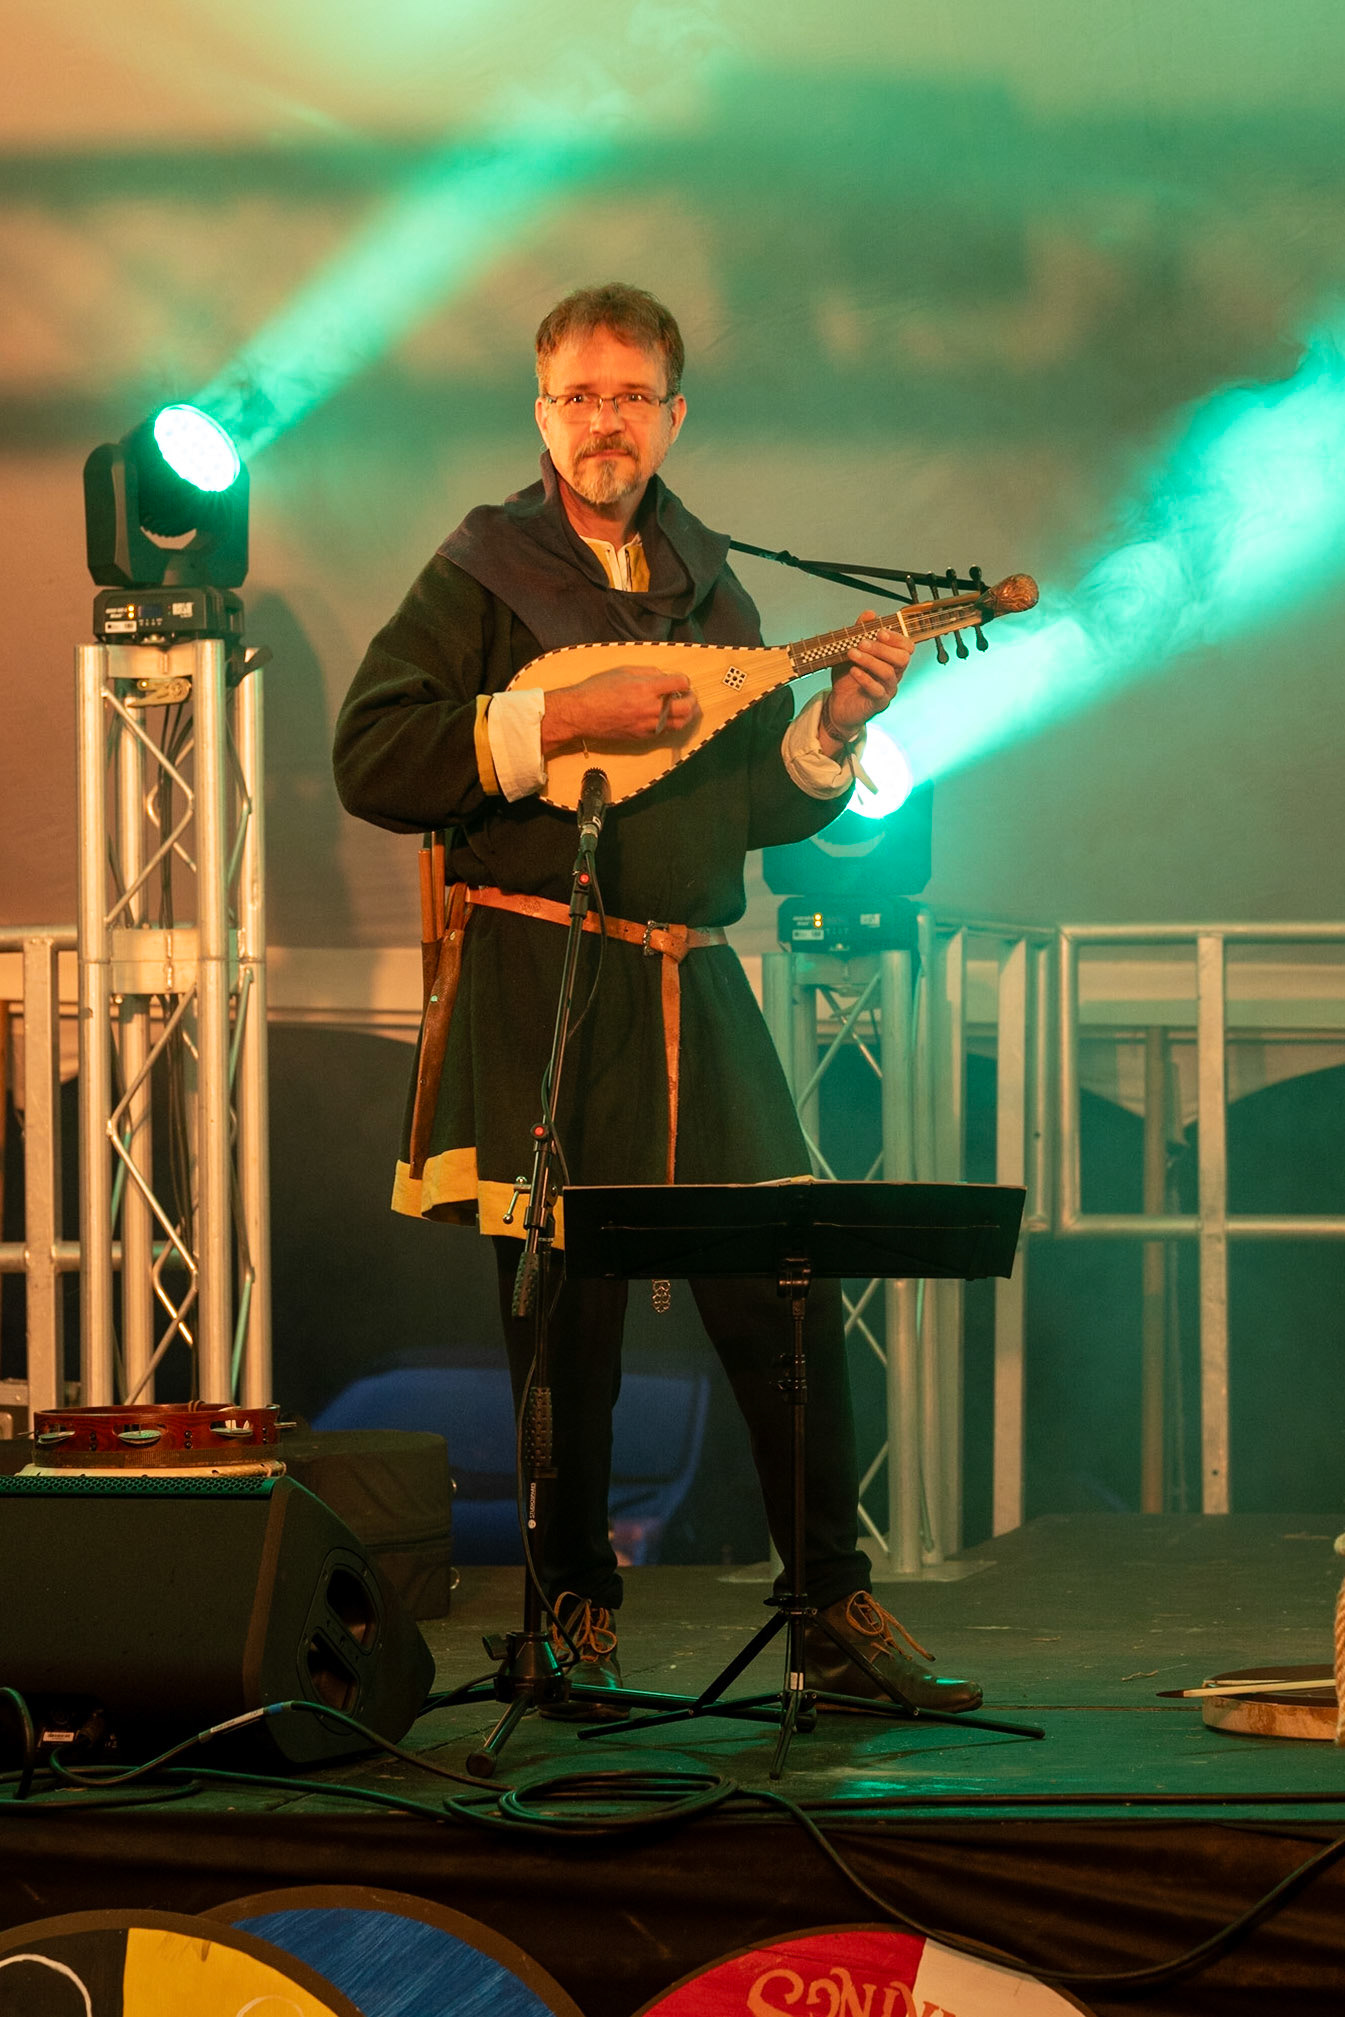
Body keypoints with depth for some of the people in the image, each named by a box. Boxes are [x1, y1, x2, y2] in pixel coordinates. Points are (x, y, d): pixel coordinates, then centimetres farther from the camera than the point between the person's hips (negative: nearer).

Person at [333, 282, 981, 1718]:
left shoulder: (705, 585, 17)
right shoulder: (482, 572, 0)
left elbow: (760, 809, 18)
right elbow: (371, 762, -11)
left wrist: (835, 725, 0)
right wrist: (558, 719, -17)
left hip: (693, 991, 5)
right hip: (538, 992, -4)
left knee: (790, 1312, -1)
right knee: (567, 1319, -2)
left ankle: (836, 1617, 7)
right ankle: (578, 1618, 12)